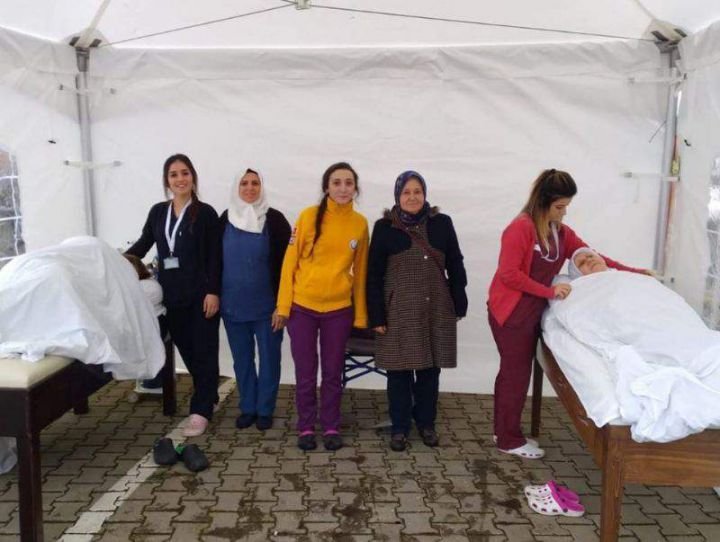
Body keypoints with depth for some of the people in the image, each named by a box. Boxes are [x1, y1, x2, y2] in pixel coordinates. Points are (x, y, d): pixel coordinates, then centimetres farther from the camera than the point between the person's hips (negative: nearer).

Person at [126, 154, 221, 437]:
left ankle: (201, 410, 5)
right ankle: (207, 394, 30)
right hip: (172, 293, 5)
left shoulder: (205, 213, -4)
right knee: (186, 349, 12)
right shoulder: (158, 211, 9)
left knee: (203, 350, 0)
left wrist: (213, 291, -14)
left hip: (200, 293, -5)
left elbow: (215, 257, -7)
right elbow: (143, 244, 18)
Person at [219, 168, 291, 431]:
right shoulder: (225, 220, 5)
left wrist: (282, 303, -11)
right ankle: (247, 407, 25)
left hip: (266, 304, -3)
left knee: (268, 357, 5)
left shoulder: (274, 219, -4)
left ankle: (265, 409, 19)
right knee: (242, 358, 11)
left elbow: (284, 263, -6)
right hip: (233, 304, 3)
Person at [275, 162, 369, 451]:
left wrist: (361, 314, 7)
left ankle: (331, 427, 26)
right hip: (302, 306, -1)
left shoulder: (360, 223, 1)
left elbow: (359, 270, 7)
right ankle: (306, 427, 24)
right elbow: (290, 261, -4)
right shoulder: (309, 216, -6)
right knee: (305, 372, 8)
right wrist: (283, 305, -6)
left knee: (333, 372, 11)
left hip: (339, 309, 2)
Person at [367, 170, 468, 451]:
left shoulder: (442, 223, 2)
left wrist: (459, 305, 4)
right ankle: (399, 427, 19)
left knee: (430, 369, 10)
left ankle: (426, 422, 28)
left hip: (435, 309, 2)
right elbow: (374, 274, -2)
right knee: (399, 370, 4)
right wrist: (376, 315, -6)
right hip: (398, 310, -1)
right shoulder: (384, 227, -2)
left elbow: (455, 266, 7)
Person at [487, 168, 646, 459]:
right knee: (516, 374, 0)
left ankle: (504, 431, 28)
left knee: (513, 372, 16)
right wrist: (549, 291, -20)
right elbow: (508, 273, -22)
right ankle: (510, 439, 14)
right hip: (510, 314, -8)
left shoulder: (560, 231, 8)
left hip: (531, 313, 8)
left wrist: (630, 271, 6)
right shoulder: (521, 227, -18)